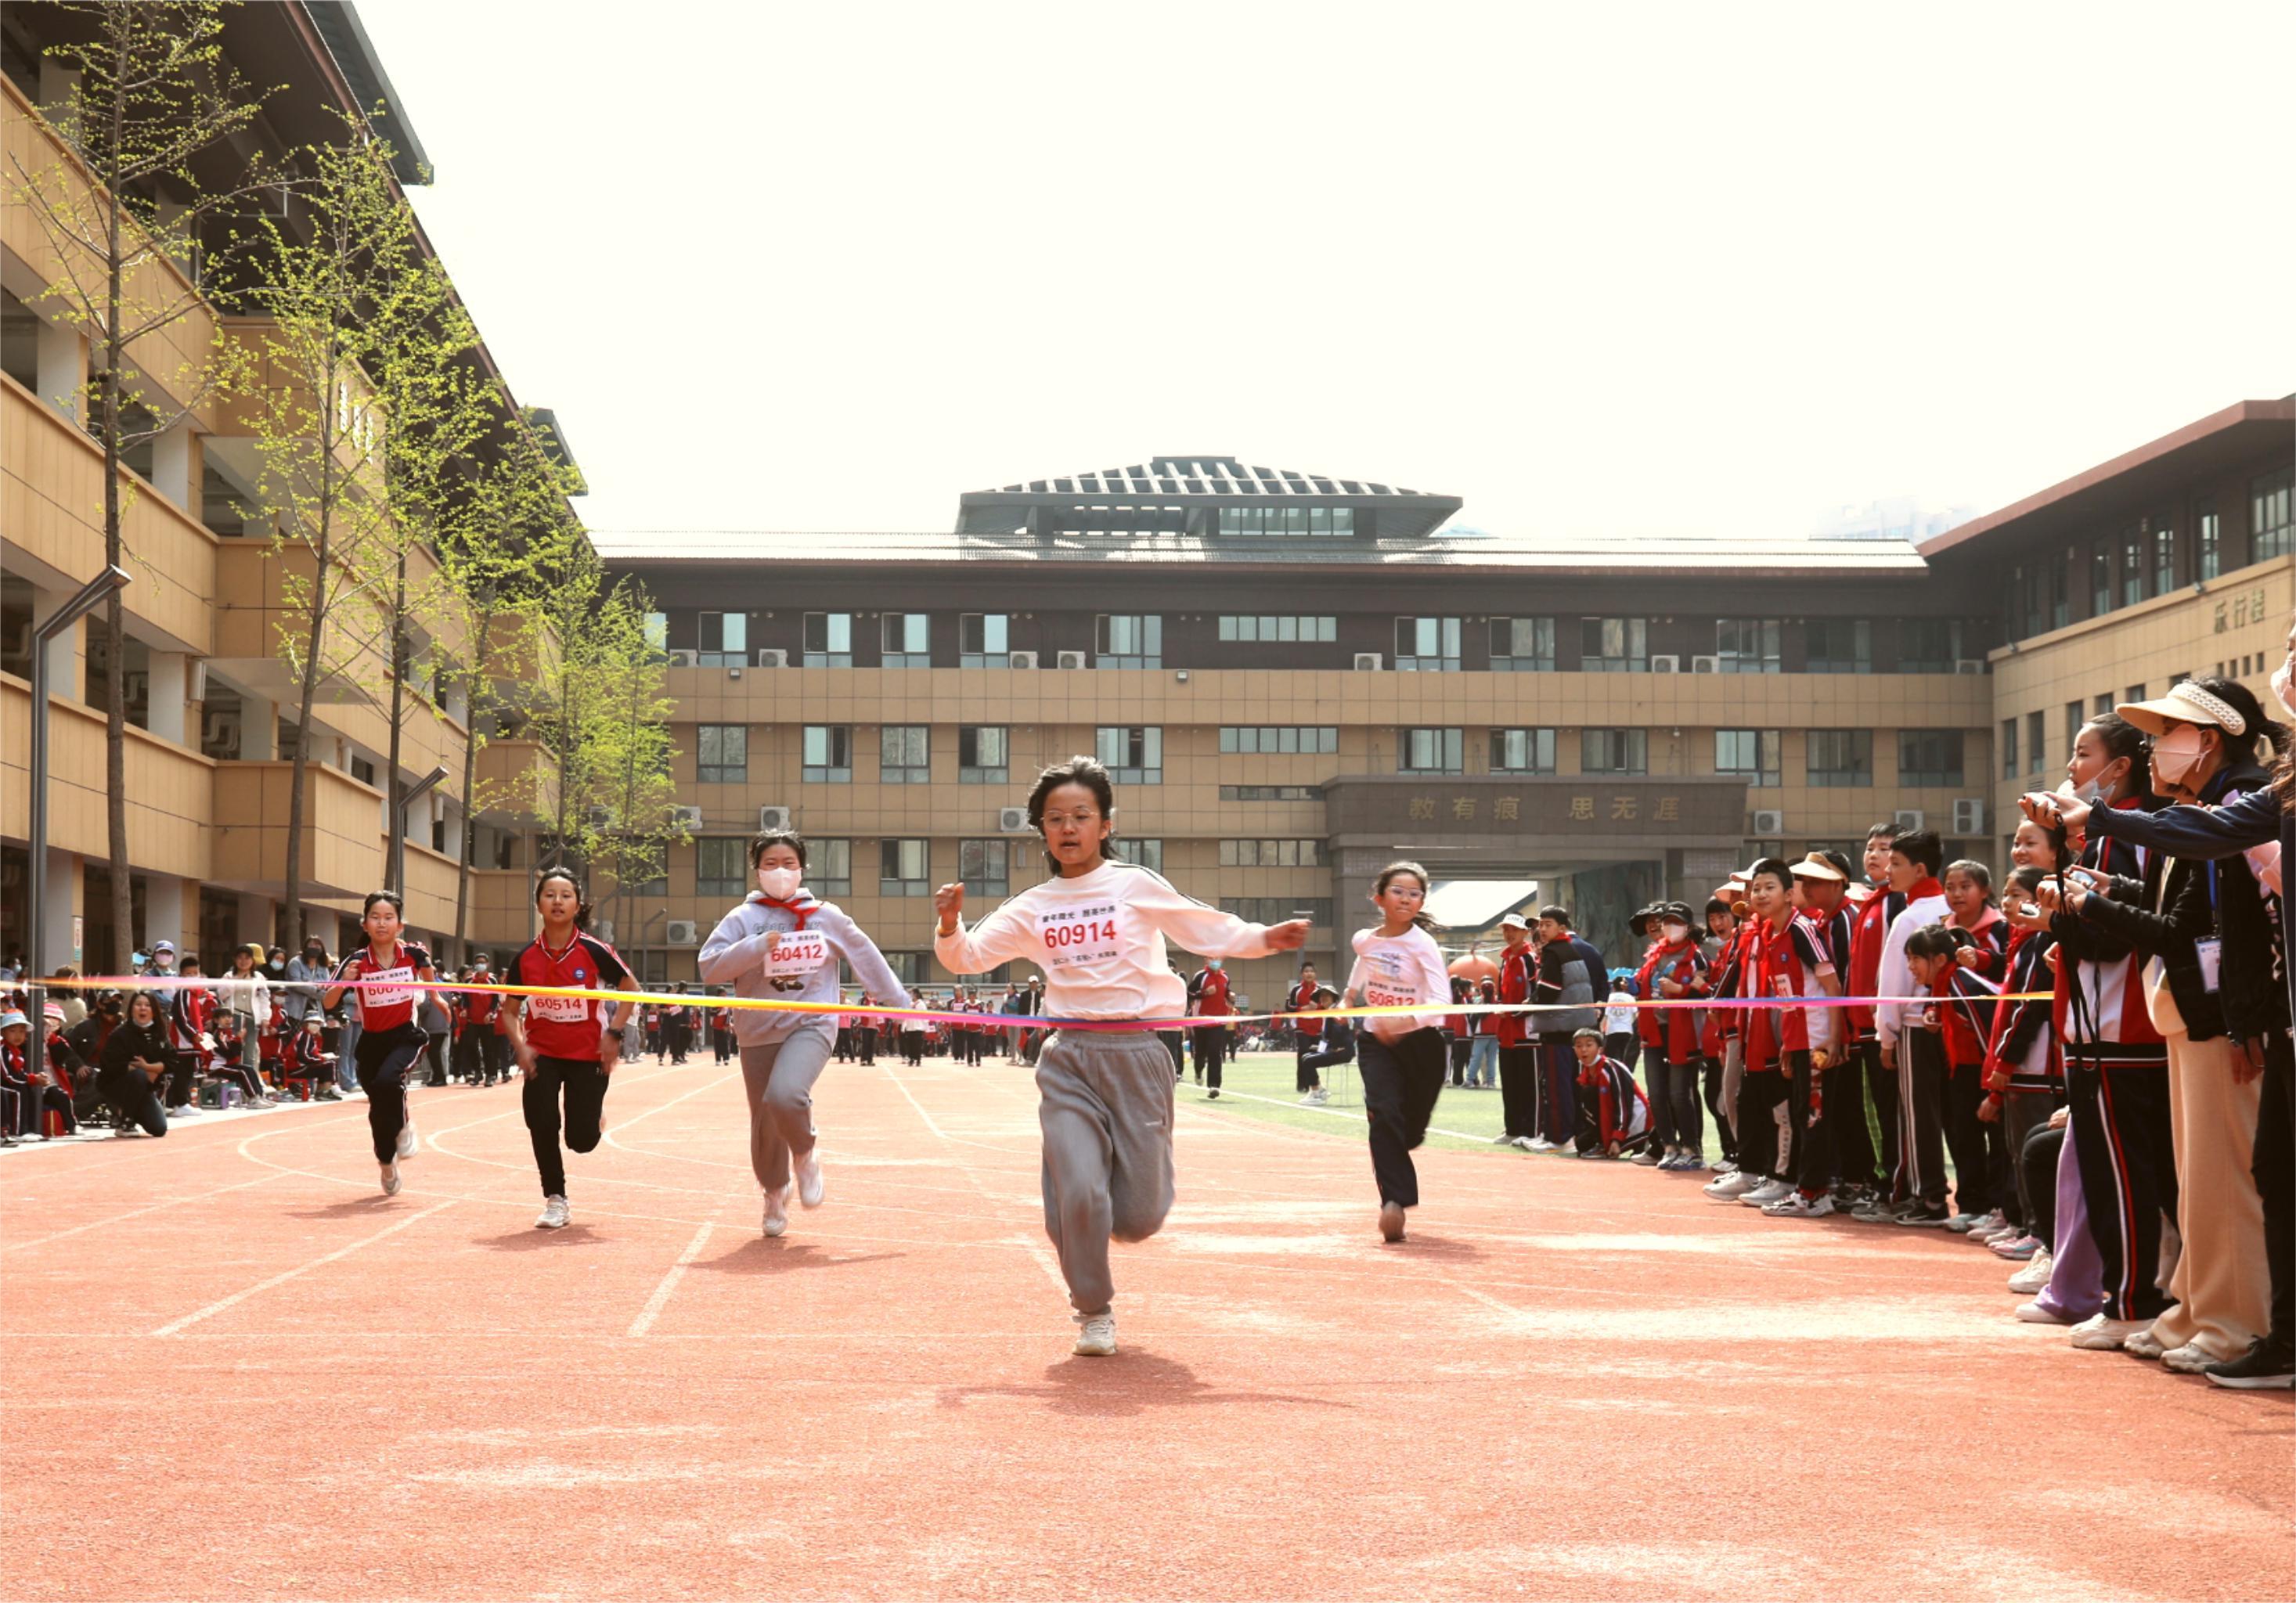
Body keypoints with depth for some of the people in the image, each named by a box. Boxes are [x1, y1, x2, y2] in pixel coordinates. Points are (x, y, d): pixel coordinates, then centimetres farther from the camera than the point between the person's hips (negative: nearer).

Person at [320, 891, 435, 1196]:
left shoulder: (412, 954, -7)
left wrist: (427, 966, 2)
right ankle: (386, 1163, 29)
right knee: (378, 1107, 4)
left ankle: (404, 1126, 0)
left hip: (406, 1036, -1)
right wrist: (343, 981, -28)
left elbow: (430, 981, 18)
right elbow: (327, 1003, -16)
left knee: (388, 1080, -31)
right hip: (371, 1041, 1)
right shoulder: (357, 962, -12)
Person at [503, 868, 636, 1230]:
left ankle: (595, 1115, 36)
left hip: (588, 1055, -2)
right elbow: (510, 1009, 6)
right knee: (541, 1124, -13)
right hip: (542, 1054, 2)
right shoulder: (526, 958, -5)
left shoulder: (593, 950, -12)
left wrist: (614, 1033, -8)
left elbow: (631, 987, 0)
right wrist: (520, 1047, -10)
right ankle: (555, 1202, 7)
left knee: (582, 1140, -3)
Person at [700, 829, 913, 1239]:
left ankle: (805, 1154, 3)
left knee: (785, 1096, -28)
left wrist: (898, 1003, 17)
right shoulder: (743, 919, 2)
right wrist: (756, 947, -18)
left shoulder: (827, 916, 4)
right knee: (765, 1123, 7)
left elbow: (867, 958, 14)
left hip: (811, 1024, -2)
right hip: (759, 1031, 2)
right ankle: (775, 1192, 35)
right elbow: (710, 967, -6)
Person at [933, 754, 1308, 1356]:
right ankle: (1093, 1311, 12)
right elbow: (967, 956, 11)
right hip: (1068, 1059, 1)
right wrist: (950, 926, -9)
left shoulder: (1137, 886, 1)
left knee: (1140, 1215, -2)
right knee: (1077, 1198, -12)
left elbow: (1209, 931, 1)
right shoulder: (1032, 907, 8)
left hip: (1137, 1052, -1)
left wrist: (1265, 939, -14)